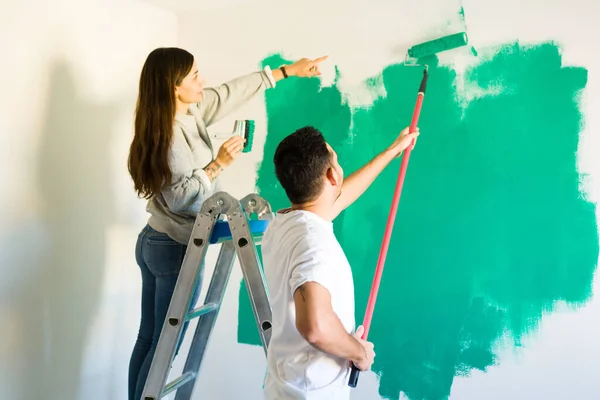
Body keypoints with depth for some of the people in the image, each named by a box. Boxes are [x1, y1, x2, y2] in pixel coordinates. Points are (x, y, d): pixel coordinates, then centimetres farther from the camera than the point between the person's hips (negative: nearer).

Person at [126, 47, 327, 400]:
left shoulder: (192, 110, 4)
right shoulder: (172, 133, -20)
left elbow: (232, 92, 12)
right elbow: (179, 197, -21)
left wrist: (289, 71, 18)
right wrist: (218, 164, -19)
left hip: (155, 242, 9)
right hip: (176, 249, -9)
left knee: (148, 340, 15)